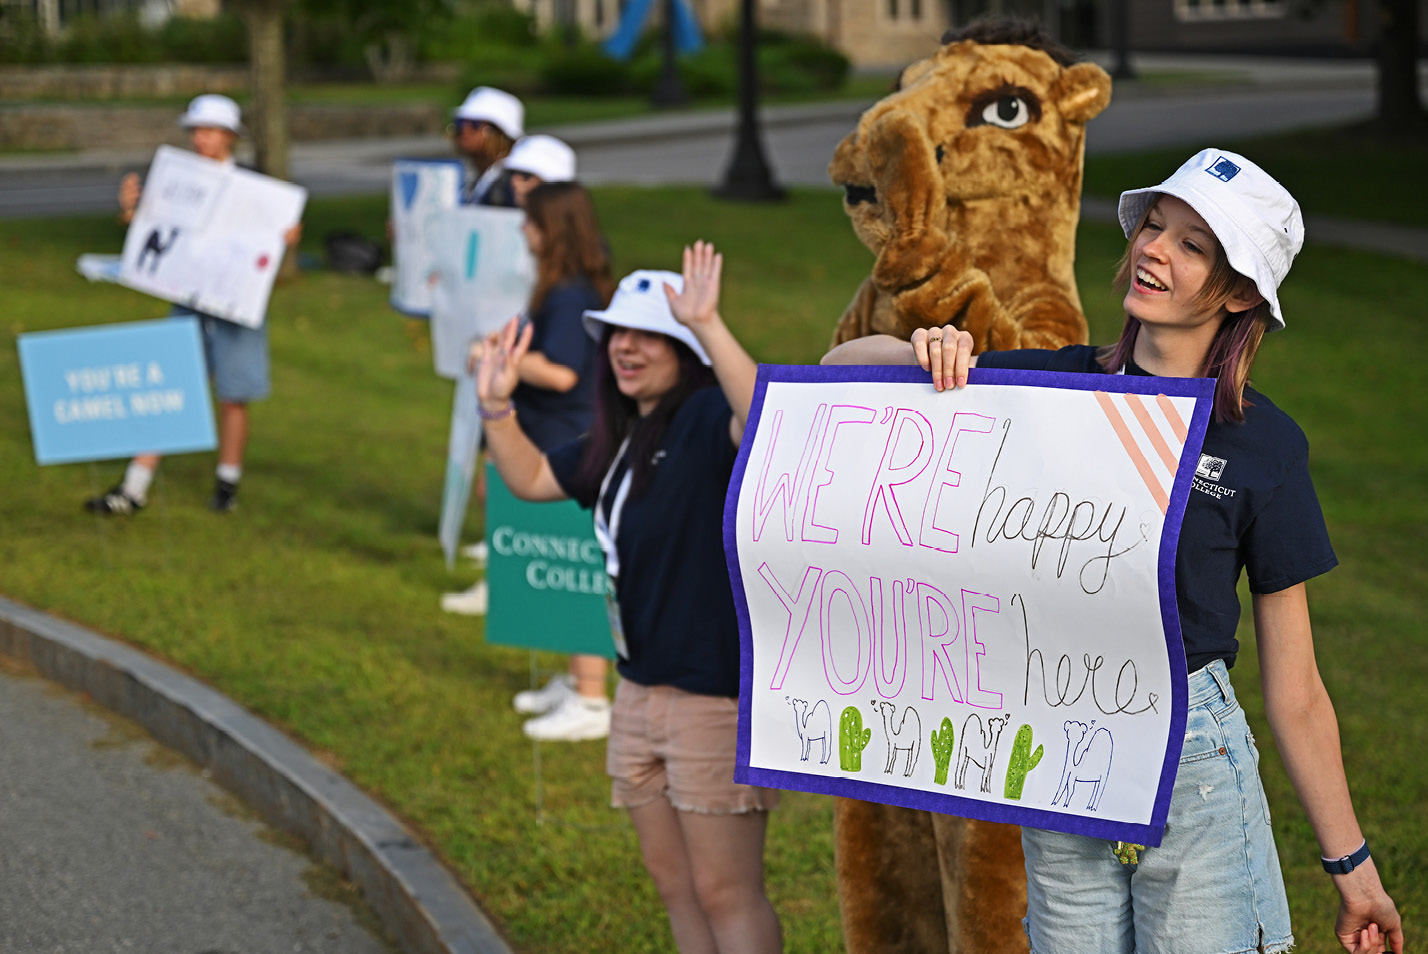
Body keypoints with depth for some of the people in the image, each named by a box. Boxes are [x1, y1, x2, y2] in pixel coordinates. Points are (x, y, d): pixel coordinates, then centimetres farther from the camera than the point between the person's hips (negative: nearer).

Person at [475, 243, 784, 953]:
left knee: (726, 895, -4)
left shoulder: (706, 418, -15)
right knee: (674, 885, 17)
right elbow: (531, 478, 26)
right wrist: (496, 407, 11)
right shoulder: (622, 435, 13)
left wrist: (708, 326, -43)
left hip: (715, 693, -10)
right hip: (641, 689, 10)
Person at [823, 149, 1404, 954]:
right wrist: (924, 353, -13)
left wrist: (1351, 864, -1)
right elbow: (839, 369, 8)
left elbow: (1294, 689, -1)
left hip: (1192, 761, -3)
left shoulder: (1263, 443, -4)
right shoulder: (1055, 385, 4)